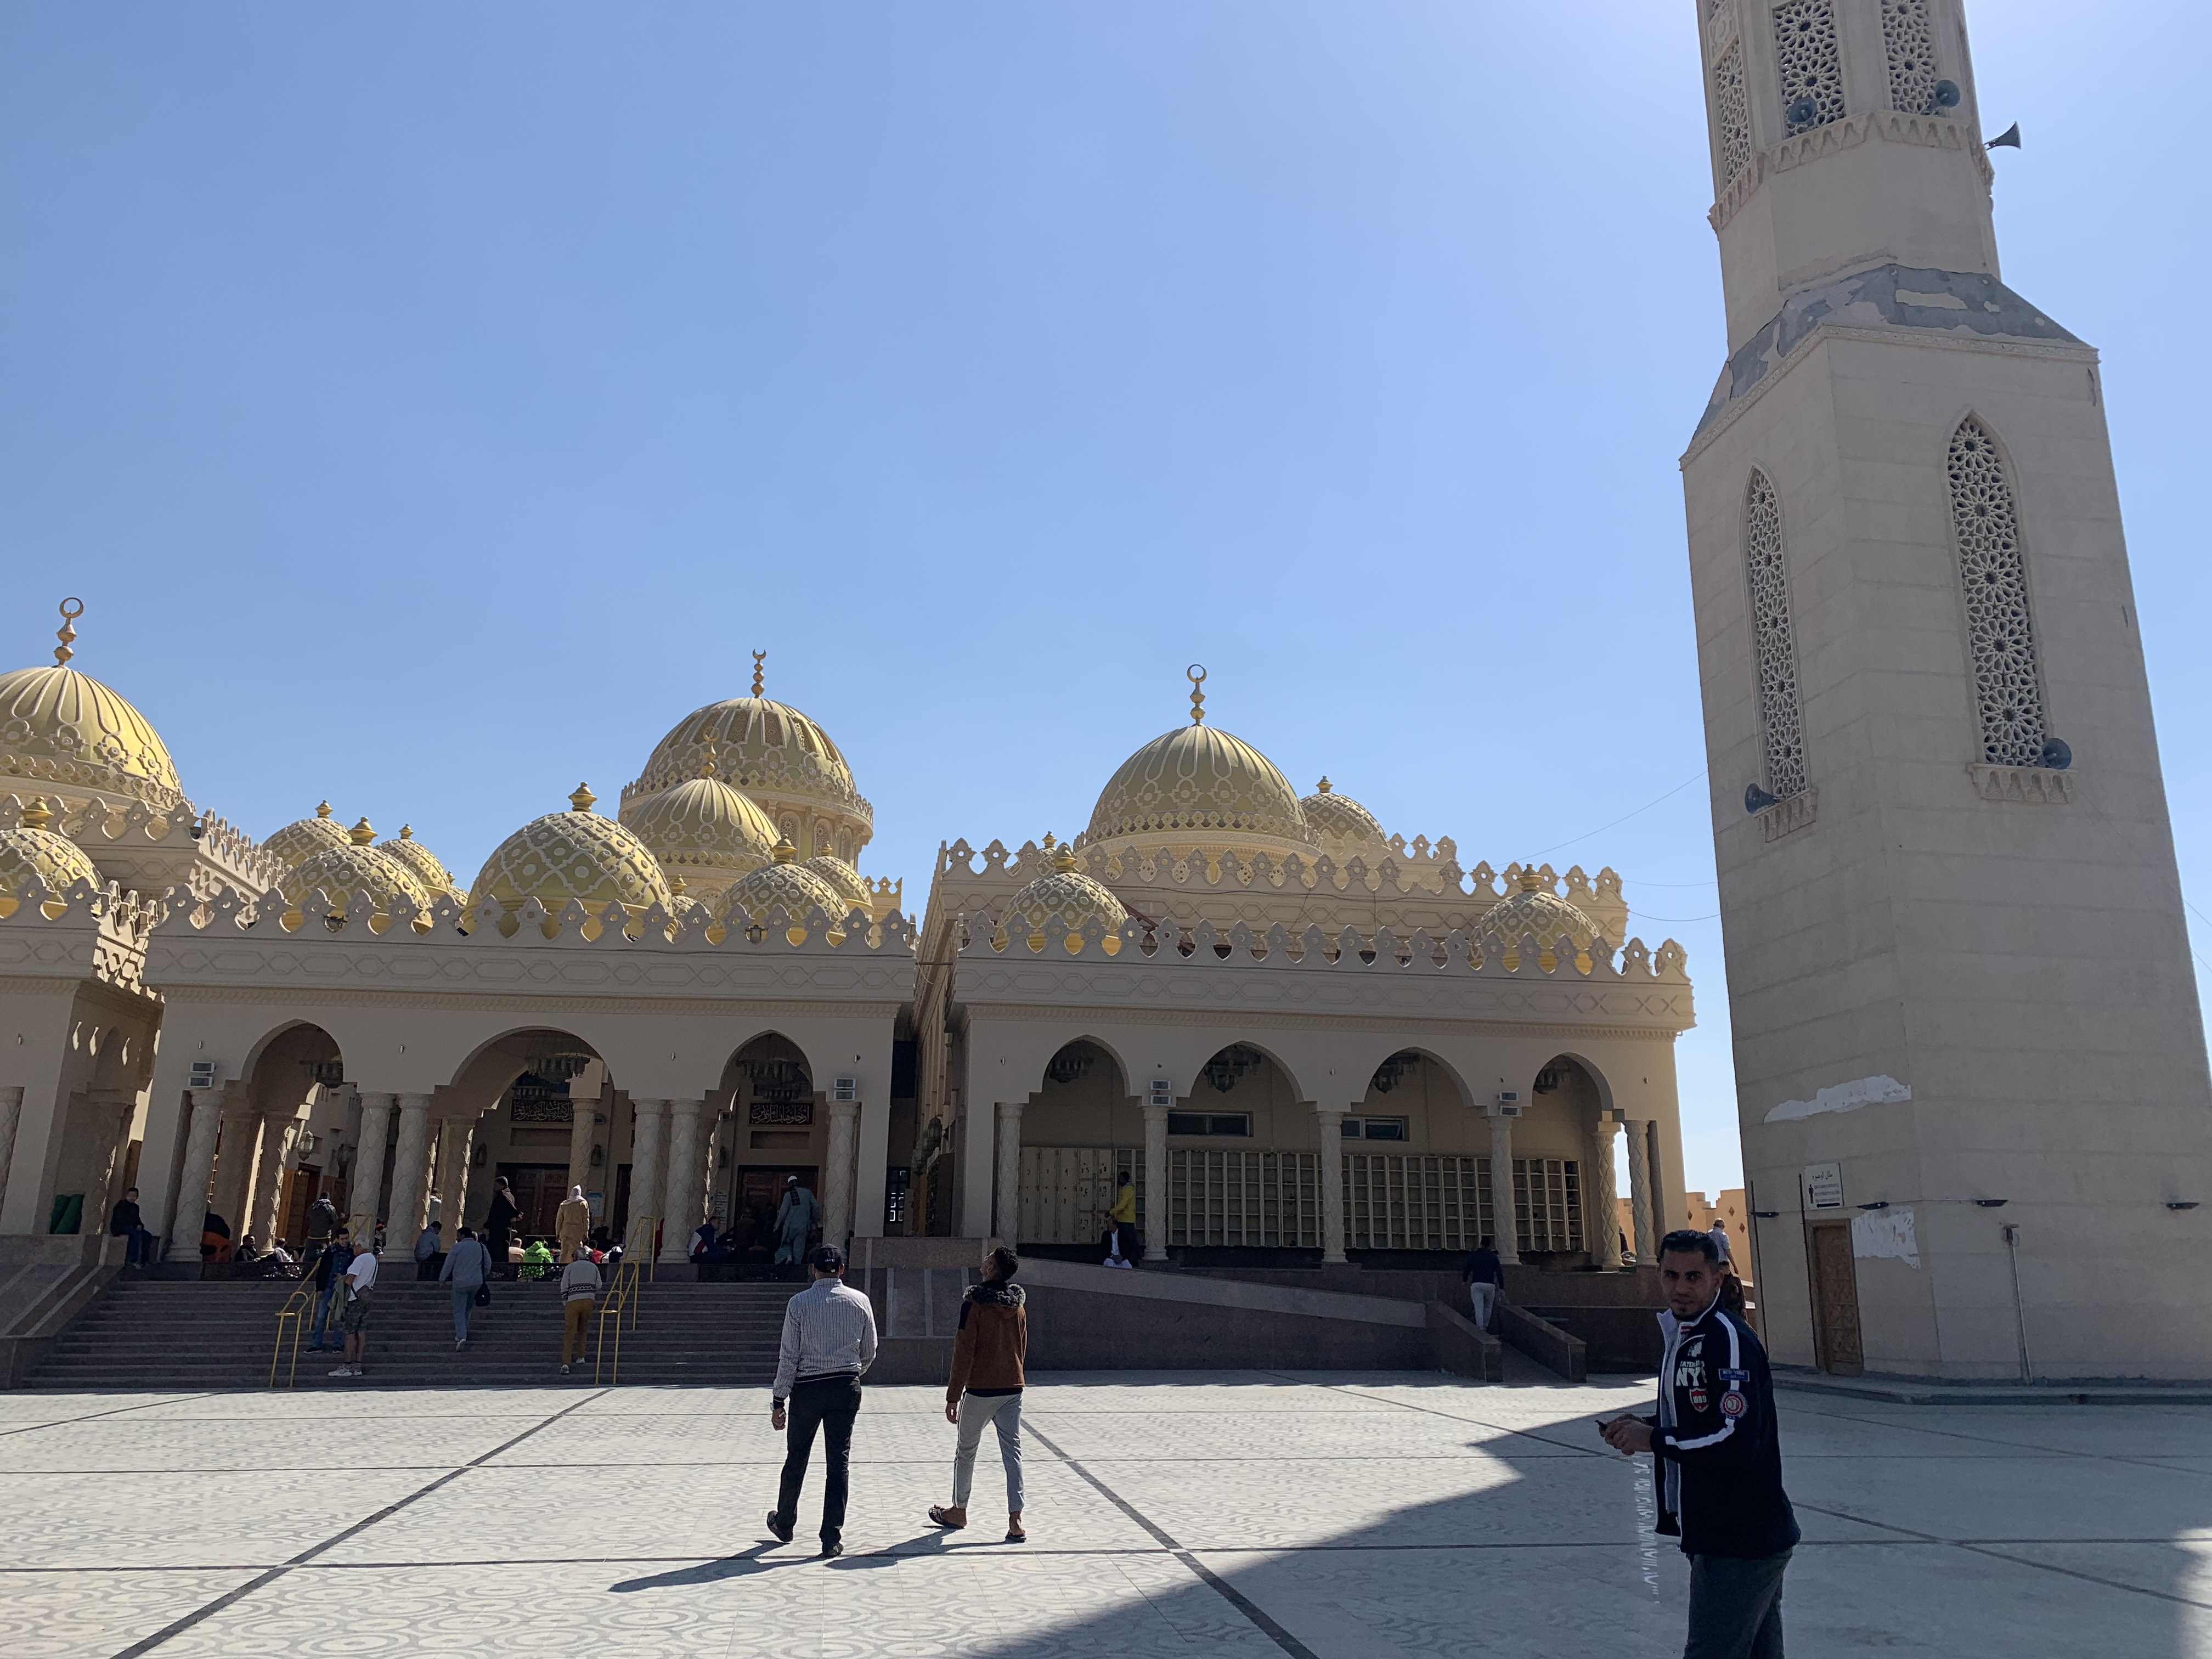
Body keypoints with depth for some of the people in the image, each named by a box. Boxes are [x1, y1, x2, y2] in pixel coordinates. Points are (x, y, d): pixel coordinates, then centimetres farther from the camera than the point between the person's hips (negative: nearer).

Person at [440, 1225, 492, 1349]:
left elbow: (448, 1265, -2)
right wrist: (484, 1276, 28)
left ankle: (461, 1336, -17)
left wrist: (442, 1280, 11)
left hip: (460, 1283, -4)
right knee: (468, 1309, 18)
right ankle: (462, 1333, 23)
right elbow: (488, 1264, 13)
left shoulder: (457, 1247, -6)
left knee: (459, 1311, -3)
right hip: (477, 1283, 4)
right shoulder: (480, 1246, 8)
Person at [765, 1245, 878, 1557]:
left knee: (796, 1458, 15)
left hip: (807, 1388, -1)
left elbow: (789, 1357, -8)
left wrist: (779, 1400, -3)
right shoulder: (860, 1301, 1)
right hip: (847, 1387, 1)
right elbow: (869, 1353, 9)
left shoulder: (799, 1303, -7)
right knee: (839, 1461, 5)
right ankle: (832, 1537, 4)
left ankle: (785, 1525, 34)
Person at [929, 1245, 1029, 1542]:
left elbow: (964, 1353, -14)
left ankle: (959, 1512, 28)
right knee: (1012, 1453, 4)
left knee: (966, 1450, 14)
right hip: (1012, 1389, 5)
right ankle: (1015, 1521, -3)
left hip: (980, 1390, -4)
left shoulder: (974, 1303, -13)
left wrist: (953, 1396, -9)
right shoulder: (1019, 1305, 5)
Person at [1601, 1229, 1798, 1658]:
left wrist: (1654, 1441, -19)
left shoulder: (1729, 1340, -20)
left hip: (1741, 1546, -10)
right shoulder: (1682, 1333, 11)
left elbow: (1737, 1441, -27)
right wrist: (1643, 1426, 5)